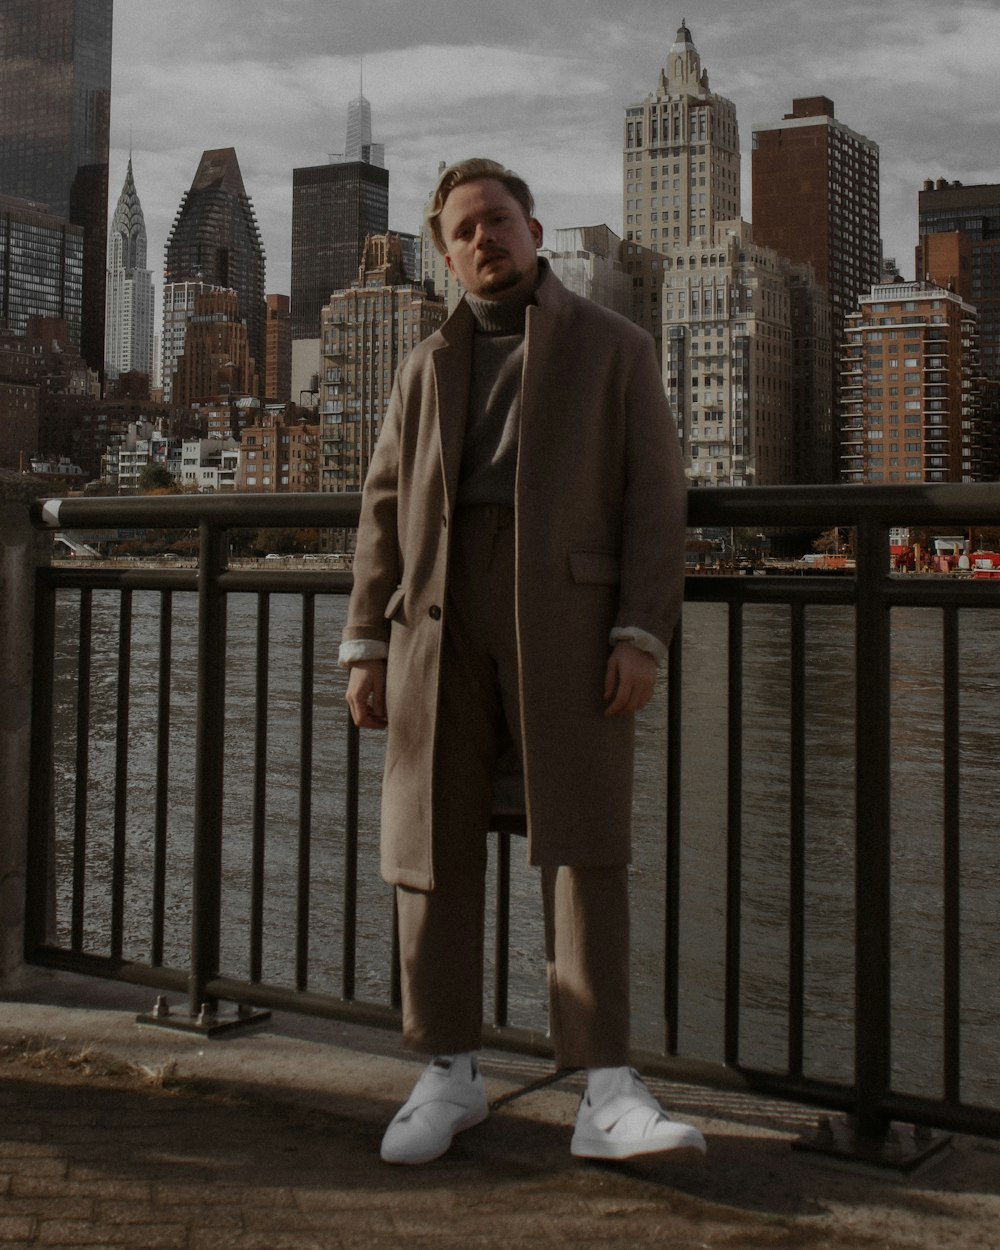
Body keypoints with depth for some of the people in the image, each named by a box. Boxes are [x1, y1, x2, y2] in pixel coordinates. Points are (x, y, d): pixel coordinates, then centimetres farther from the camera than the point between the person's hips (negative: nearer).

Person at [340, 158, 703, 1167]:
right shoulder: (427, 368, 20)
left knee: (583, 842, -11)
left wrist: (643, 636, -10)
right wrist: (366, 647, 6)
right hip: (441, 618, 3)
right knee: (433, 846, 1)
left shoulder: (614, 348, 10)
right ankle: (450, 1075, 13)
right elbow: (386, 511, 15)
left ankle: (607, 1096, -10)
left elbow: (653, 499, 2)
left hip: (568, 614, -3)